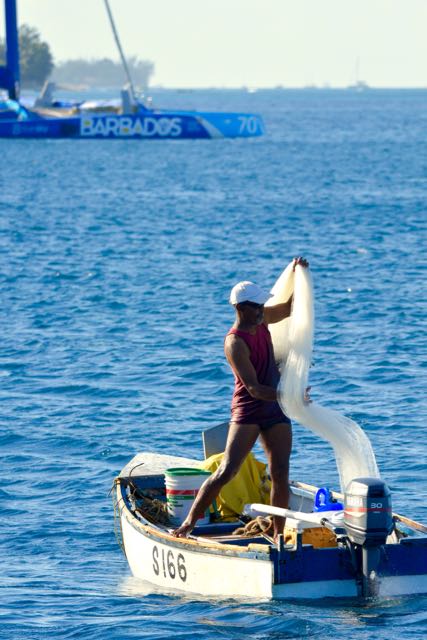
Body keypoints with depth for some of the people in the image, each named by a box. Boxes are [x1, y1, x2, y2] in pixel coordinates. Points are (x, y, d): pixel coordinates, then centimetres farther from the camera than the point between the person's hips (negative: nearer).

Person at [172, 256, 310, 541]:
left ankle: (279, 534, 8)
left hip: (276, 411, 7)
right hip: (248, 411, -7)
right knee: (227, 471, -13)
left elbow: (291, 308, 21)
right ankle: (189, 522, -7)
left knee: (281, 475, 0)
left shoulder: (260, 320, 4)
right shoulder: (235, 342, -20)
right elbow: (253, 388, -24)